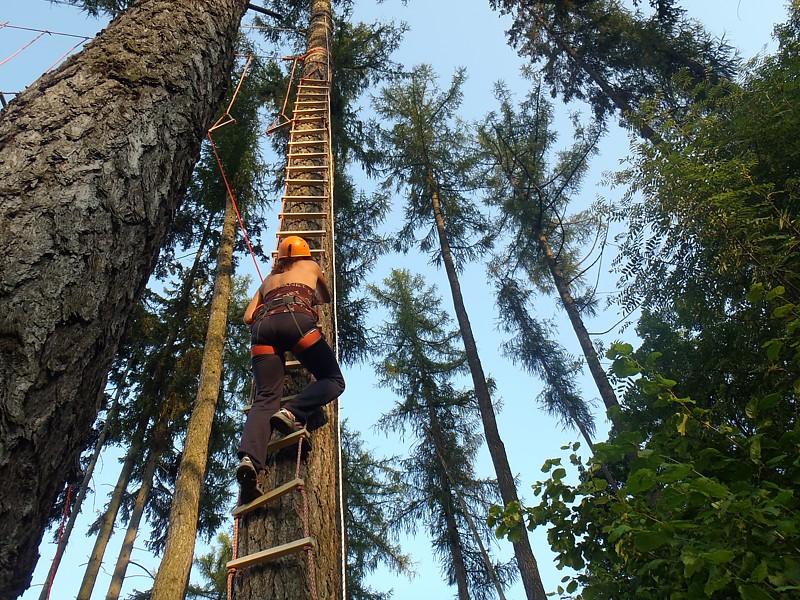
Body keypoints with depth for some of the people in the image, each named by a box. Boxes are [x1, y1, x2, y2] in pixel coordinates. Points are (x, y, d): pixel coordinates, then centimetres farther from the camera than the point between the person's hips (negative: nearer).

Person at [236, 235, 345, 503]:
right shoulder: (311, 266, 31)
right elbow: (327, 297, 48)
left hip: (264, 326, 3)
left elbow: (248, 317, 27)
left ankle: (249, 458, -34)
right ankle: (292, 412, -22)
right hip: (297, 320, -3)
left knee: (265, 397, -8)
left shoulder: (269, 278, 36)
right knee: (333, 380, 6)